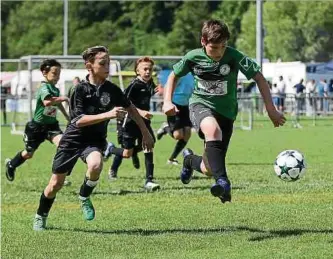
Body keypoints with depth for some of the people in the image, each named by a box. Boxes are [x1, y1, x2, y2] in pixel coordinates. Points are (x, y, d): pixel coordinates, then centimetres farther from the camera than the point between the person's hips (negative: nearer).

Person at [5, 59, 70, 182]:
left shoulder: (56, 90, 2)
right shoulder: (44, 88, -23)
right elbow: (47, 102, -45)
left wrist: (67, 117, 29)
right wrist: (62, 98, -36)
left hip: (51, 124, 5)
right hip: (37, 126, -5)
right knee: (29, 154, 13)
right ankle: (11, 164, 44)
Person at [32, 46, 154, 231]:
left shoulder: (111, 89, -5)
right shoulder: (81, 89, -15)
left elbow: (130, 109, 10)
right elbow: (79, 120, -23)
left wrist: (145, 132, 12)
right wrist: (108, 114, -32)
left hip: (95, 140, 2)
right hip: (73, 139, -2)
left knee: (96, 165, -33)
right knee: (56, 183, 3)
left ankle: (84, 197, -4)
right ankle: (40, 217, 30)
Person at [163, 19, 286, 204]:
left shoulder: (234, 57, -15)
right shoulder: (193, 57, -8)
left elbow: (259, 78, -8)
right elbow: (174, 76, 10)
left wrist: (271, 109, -13)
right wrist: (167, 101, -4)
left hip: (226, 112, 1)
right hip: (200, 105, -1)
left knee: (209, 169, 0)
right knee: (213, 130, -40)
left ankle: (190, 160, 37)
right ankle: (223, 182, -42)